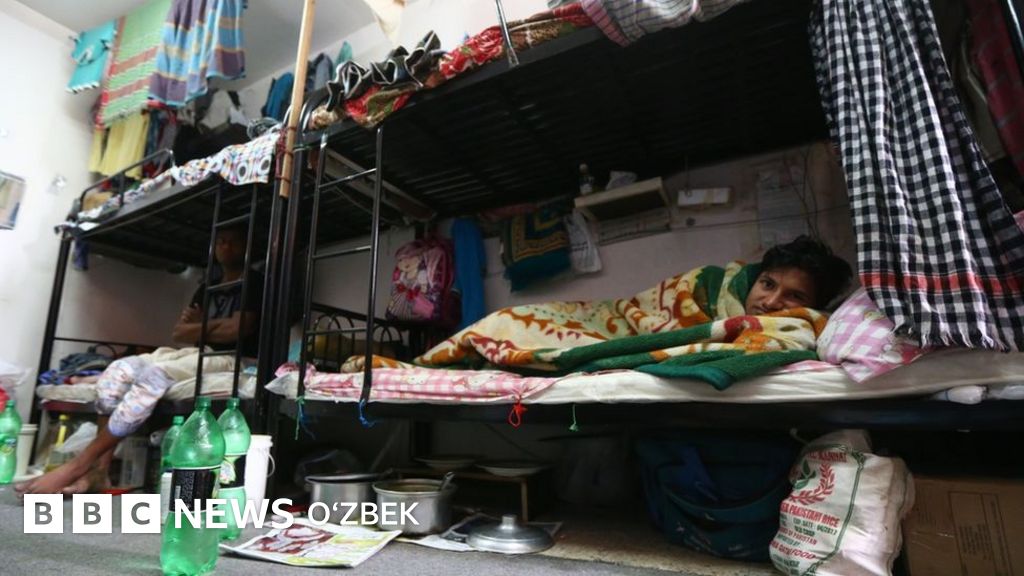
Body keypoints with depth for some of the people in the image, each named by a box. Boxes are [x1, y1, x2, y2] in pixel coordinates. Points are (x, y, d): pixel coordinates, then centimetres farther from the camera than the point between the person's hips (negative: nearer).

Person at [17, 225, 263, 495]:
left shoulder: (254, 283, 1)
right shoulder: (207, 287, 24)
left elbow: (237, 330, -13)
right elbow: (179, 332, 16)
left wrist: (201, 326, 4)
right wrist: (215, 326, -3)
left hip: (229, 359, -7)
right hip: (194, 354, 7)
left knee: (153, 375, -30)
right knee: (118, 369, -14)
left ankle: (79, 464, -22)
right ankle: (100, 470, -19)